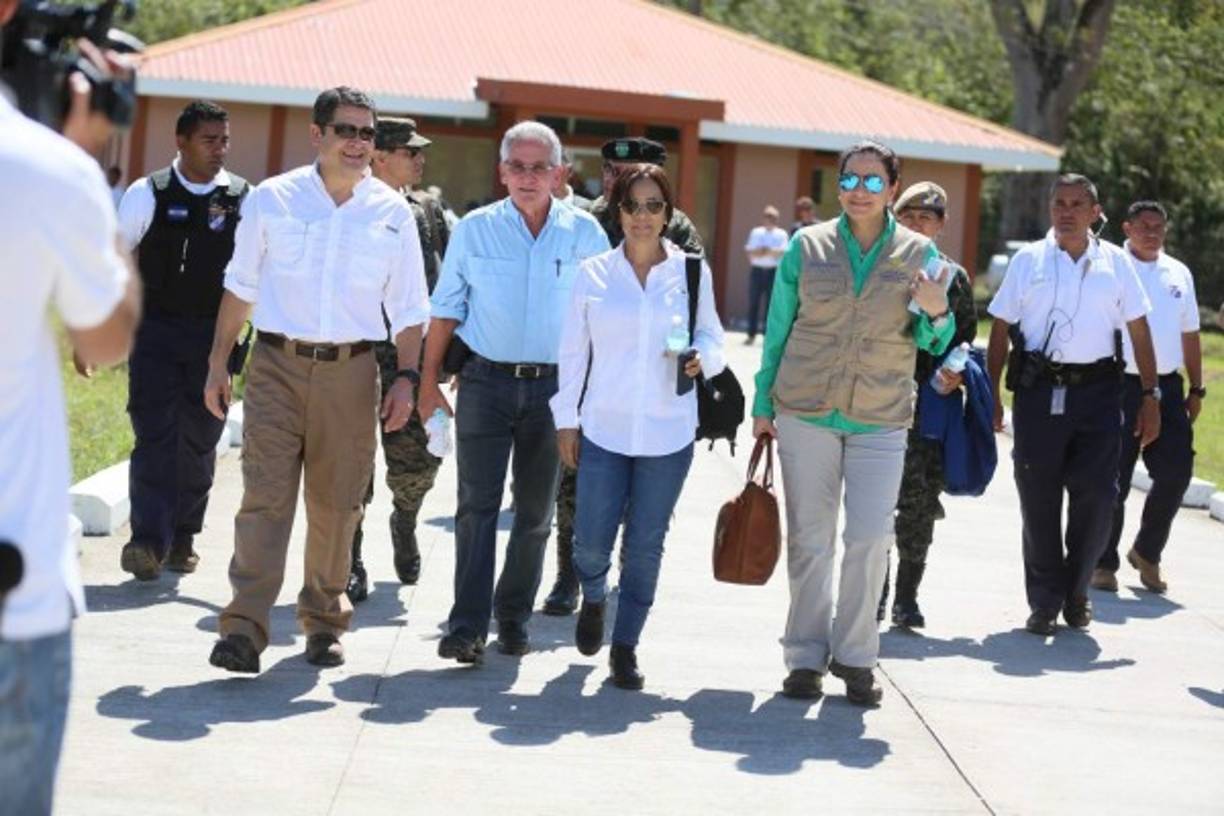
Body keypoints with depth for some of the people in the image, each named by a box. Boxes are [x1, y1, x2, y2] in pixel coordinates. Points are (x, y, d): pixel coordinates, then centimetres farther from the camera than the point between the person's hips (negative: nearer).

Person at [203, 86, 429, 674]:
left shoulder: (392, 213, 6)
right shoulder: (271, 200, 4)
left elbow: (408, 308, 11)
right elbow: (240, 286, 11)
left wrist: (406, 377, 0)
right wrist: (218, 362, 8)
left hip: (350, 371, 1)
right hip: (277, 365, -1)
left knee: (336, 503, 6)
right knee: (265, 496, -9)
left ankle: (323, 622, 20)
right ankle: (243, 629, -13)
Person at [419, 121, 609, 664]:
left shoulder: (584, 233, 2)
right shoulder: (474, 229, 2)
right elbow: (446, 309, 6)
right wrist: (429, 380, 3)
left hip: (553, 387, 1)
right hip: (486, 380, -1)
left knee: (536, 513, 9)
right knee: (477, 506, -8)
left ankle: (513, 618, 23)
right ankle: (467, 628, -10)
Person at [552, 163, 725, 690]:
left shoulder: (692, 273, 2)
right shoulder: (594, 274, 2)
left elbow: (712, 335, 12)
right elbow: (573, 350, 6)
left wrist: (703, 357, -11)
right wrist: (566, 419, 5)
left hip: (667, 434, 0)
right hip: (604, 429, 0)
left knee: (645, 547, 4)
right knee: (592, 542, -1)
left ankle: (625, 647, 19)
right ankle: (593, 601, 33)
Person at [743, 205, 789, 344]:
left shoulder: (781, 234, 6)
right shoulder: (756, 232, 11)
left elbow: (783, 253, -7)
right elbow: (750, 251, 3)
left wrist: (766, 252, -17)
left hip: (773, 271, -2)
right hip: (757, 270, 2)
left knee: (770, 305, -2)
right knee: (753, 303, 0)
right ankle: (751, 335, 6)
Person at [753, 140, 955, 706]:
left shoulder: (918, 254, 3)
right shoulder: (807, 246, 2)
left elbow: (934, 343, 8)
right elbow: (778, 329, 9)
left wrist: (936, 314, -15)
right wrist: (763, 404, 9)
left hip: (880, 419, 0)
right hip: (807, 412, 0)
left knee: (870, 538, -9)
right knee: (809, 539, 5)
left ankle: (854, 655, 6)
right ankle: (806, 656, 15)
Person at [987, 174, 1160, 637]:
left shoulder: (1115, 263, 8)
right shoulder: (1028, 260, 6)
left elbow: (1139, 332, 11)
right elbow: (1000, 331, 8)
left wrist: (1150, 396, 6)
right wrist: (990, 394, 2)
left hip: (1097, 390, 0)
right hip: (1039, 390, 0)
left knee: (1097, 494, -5)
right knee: (1038, 500, 2)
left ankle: (1075, 590, 17)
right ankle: (1044, 602, 15)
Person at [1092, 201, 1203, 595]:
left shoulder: (1179, 274, 15)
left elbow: (1190, 335, 21)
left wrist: (1196, 389, 17)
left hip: (1167, 386, 5)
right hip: (1120, 385, -4)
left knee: (1175, 472, -1)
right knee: (1113, 479, -1)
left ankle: (1146, 553, 18)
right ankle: (1103, 563, 11)